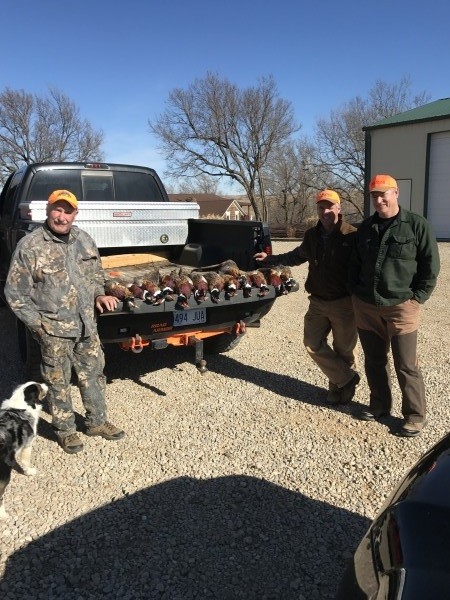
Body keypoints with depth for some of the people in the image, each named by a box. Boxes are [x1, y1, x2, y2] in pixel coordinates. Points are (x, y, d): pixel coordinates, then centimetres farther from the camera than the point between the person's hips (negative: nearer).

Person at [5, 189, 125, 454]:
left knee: (94, 374, 16)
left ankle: (97, 422, 34)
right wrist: (37, 324, -11)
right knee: (59, 382, 8)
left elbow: (96, 274, 19)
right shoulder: (30, 246, -12)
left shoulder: (85, 240, 4)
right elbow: (15, 293, -7)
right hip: (53, 329, -5)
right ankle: (65, 430, 27)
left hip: (87, 324, 5)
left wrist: (99, 295, 0)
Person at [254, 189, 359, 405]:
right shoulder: (312, 235, 7)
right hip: (317, 302, 6)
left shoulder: (352, 236, -12)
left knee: (344, 349, 6)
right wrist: (269, 258, 24)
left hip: (343, 303, -6)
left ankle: (339, 385, 26)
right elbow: (296, 256, 24)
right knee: (313, 343, 5)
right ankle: (346, 379, 17)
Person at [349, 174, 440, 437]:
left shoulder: (418, 225, -5)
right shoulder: (365, 227, 9)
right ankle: (380, 405, 31)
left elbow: (431, 266, -4)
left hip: (401, 307, -5)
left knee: (407, 366, 0)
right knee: (374, 361, 15)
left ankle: (416, 415, 15)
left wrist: (416, 297, -8)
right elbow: (355, 264, 18)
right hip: (365, 307, 5)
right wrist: (356, 292, 10)